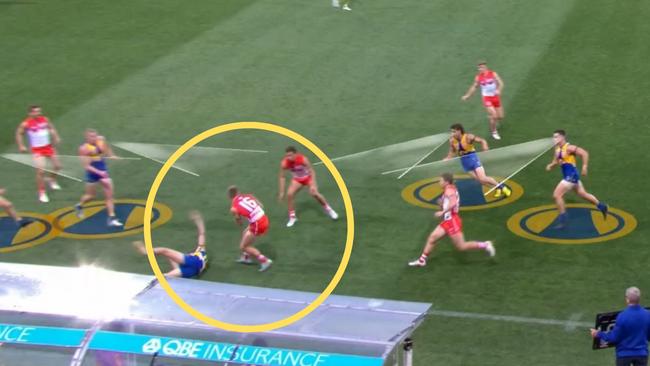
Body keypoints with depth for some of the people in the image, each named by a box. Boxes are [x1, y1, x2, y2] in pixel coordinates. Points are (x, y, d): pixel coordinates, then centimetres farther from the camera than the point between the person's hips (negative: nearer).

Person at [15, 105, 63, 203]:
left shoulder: (45, 120, -4)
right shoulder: (26, 124, -15)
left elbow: (51, 128, 12)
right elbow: (19, 134, -2)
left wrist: (56, 137, 0)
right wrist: (21, 146, -8)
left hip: (48, 147, 5)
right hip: (37, 150, -5)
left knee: (57, 166, 13)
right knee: (40, 171, -13)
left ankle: (51, 179, 44)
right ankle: (42, 193, 2)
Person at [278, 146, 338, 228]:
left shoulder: (303, 159, -35)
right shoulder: (284, 163, -27)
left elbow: (312, 171, -26)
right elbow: (282, 177, -13)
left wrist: (313, 185, -35)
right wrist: (282, 192, -14)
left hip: (308, 177, -3)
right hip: (297, 179, 3)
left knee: (315, 193, -17)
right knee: (289, 194, -16)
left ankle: (328, 209, 11)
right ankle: (292, 217, 1)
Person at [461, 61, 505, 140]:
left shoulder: (493, 74, -8)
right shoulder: (478, 77, -4)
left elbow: (501, 83, -13)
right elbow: (474, 87, 12)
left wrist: (499, 90, -33)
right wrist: (467, 95, 14)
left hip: (496, 97, 1)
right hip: (487, 98, -1)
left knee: (500, 117, 7)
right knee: (494, 116, -16)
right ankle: (494, 132, 6)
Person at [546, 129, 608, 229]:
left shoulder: (569, 148, -18)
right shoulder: (557, 149, 8)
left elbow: (584, 153, -19)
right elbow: (556, 161, 18)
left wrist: (584, 167, -22)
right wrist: (551, 166, -3)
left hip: (571, 176, -9)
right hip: (568, 176, 9)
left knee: (557, 195, -13)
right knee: (583, 194, 22)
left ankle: (563, 219, -5)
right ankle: (602, 206, 38)